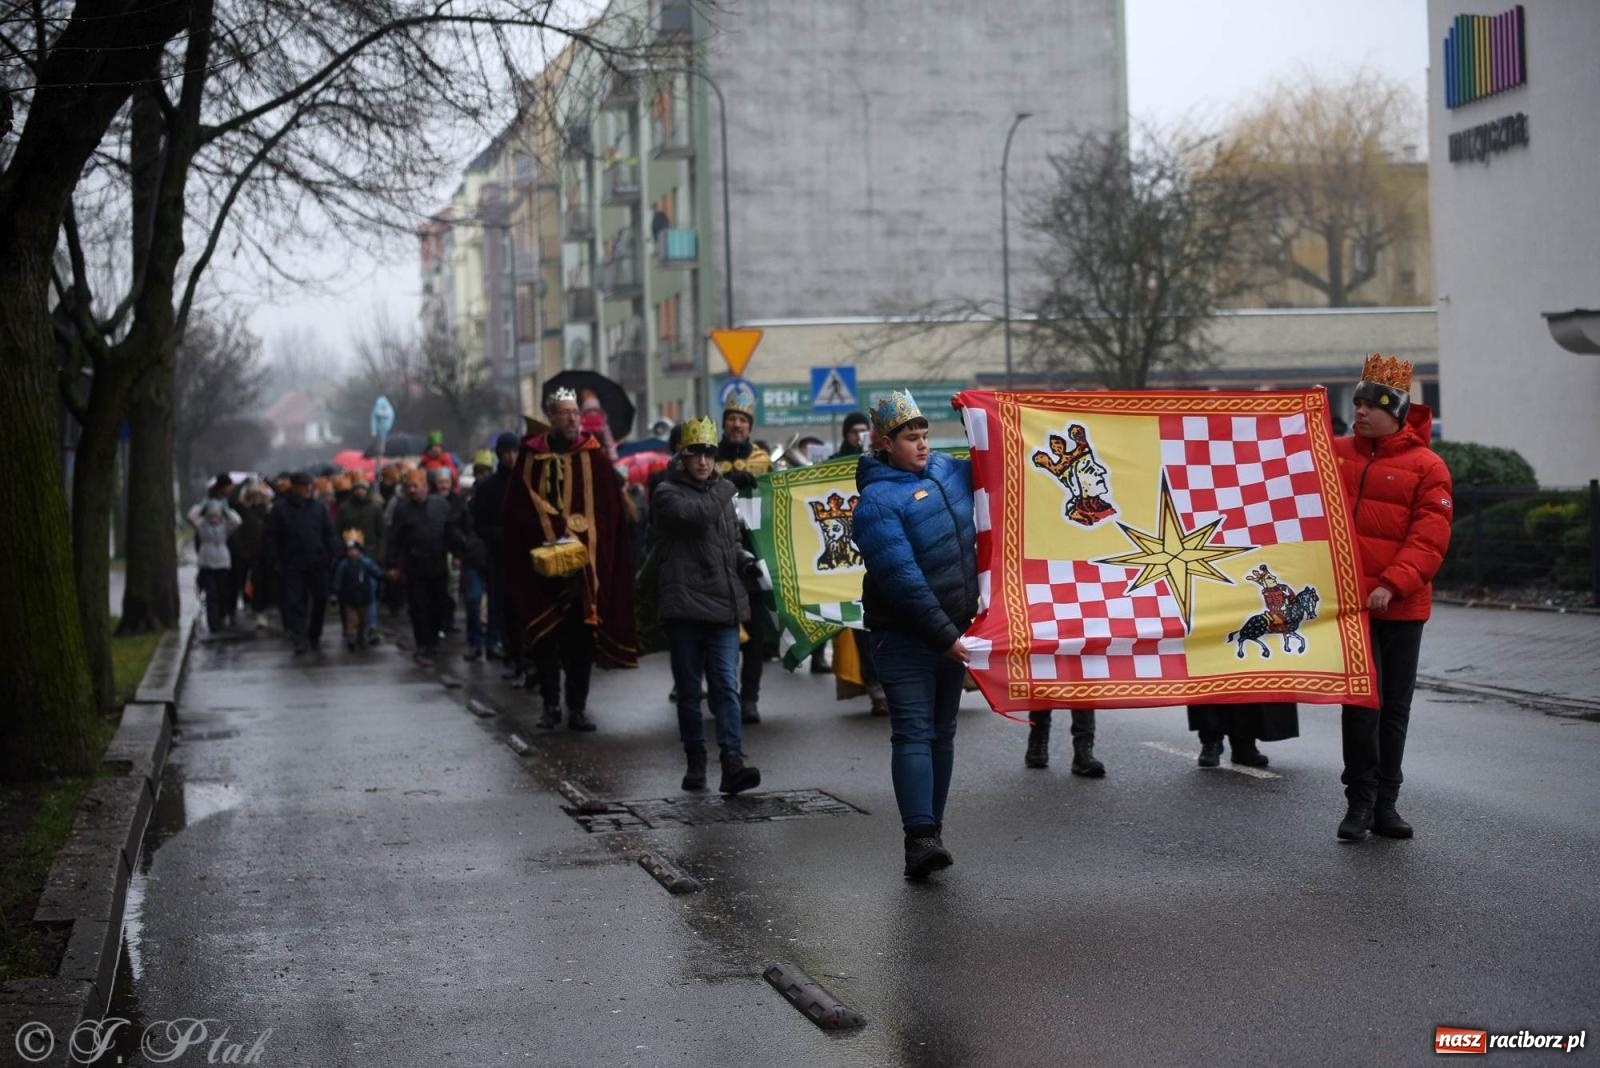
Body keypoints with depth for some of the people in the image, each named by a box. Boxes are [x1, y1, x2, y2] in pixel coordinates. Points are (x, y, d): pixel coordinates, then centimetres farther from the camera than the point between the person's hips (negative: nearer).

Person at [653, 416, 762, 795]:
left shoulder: (721, 493, 18)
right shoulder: (668, 494, 0)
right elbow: (696, 515, -20)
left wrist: (740, 599, 19)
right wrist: (726, 489, -5)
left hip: (723, 607, 3)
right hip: (684, 607, -3)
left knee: (726, 686, -8)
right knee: (689, 690, 5)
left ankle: (733, 763, -16)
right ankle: (695, 762, 15)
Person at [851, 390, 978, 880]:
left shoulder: (946, 469, 6)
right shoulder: (877, 501, -16)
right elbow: (903, 582, -21)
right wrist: (946, 637, -21)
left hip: (954, 629, 7)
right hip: (906, 636, -7)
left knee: (942, 731, 11)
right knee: (913, 732, -13)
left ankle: (932, 830, 18)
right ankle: (920, 837, -19)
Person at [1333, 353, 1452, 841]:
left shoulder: (1426, 466, -2)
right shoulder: (1335, 453, 7)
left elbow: (1430, 537, -9)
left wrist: (1392, 584, -19)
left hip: (1401, 604, -1)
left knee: (1396, 706, 7)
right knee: (1361, 700, -6)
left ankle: (1385, 802, 18)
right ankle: (1360, 801, 3)